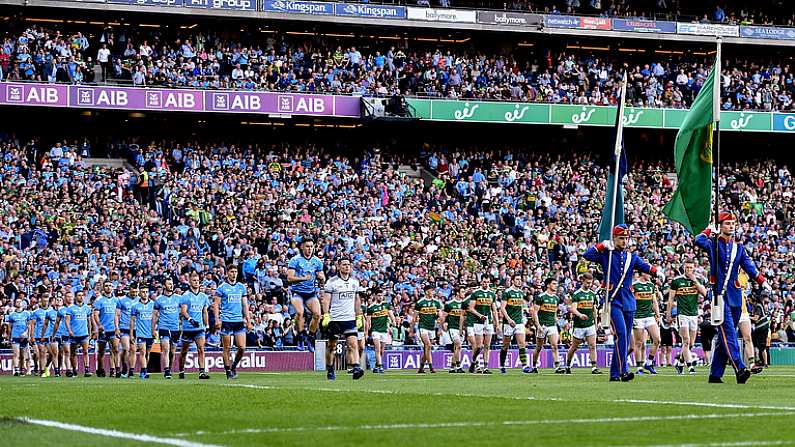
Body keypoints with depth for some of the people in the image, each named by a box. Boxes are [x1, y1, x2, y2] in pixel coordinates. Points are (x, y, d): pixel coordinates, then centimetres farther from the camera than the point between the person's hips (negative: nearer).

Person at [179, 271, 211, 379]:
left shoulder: (203, 296, 12)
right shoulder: (186, 295, -4)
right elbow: (183, 311, -13)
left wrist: (207, 326, 16)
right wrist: (190, 320, -29)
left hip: (200, 328, 3)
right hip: (188, 328, -3)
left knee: (201, 349, -11)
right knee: (184, 351, 9)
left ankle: (202, 372, -15)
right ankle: (181, 371, 25)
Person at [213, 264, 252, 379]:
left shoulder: (242, 287, 12)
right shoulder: (222, 287, 0)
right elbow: (216, 304, -1)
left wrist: (248, 320, 11)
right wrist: (217, 319, -11)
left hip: (239, 321, 4)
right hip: (226, 321, -4)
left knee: (242, 347, -3)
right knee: (227, 348, 0)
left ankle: (233, 366, 17)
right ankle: (228, 371, 8)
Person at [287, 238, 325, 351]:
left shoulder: (317, 261, 7)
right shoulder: (295, 260, -5)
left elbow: (322, 279, 11)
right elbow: (289, 278, -12)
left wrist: (321, 278, -14)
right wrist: (303, 278, -26)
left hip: (311, 292, 4)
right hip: (297, 291, -4)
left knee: (317, 314, -14)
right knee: (300, 312, -26)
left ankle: (310, 338, 3)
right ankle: (301, 337, -13)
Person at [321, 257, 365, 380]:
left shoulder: (354, 281, 11)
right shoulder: (332, 282, -3)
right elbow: (326, 300, -6)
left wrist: (359, 317, 14)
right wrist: (326, 316, -15)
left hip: (350, 319, 3)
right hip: (335, 319, -3)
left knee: (353, 344, -12)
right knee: (331, 346, 8)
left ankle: (356, 368, -22)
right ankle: (330, 370, 20)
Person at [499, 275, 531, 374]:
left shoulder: (521, 292, 12)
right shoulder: (507, 292, -7)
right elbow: (502, 308, -12)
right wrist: (509, 319, -22)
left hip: (519, 322, 5)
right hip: (509, 323, -5)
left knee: (522, 344, -8)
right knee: (505, 346, 4)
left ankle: (524, 366, -15)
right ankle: (502, 366, 17)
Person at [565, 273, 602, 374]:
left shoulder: (592, 294, 9)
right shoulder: (577, 294, -8)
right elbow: (573, 309, -18)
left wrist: (595, 323, 19)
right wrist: (580, 315, -38)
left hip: (590, 324, 4)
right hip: (579, 325, -4)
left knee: (592, 346, -7)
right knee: (574, 347, 7)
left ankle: (594, 368, -10)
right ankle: (568, 366, 25)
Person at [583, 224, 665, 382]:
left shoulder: (631, 256, 14)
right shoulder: (606, 254, 3)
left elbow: (645, 266, -2)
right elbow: (587, 255, -11)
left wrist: (657, 271, -21)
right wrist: (602, 245, -16)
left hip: (628, 302, 5)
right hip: (613, 301, -5)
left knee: (626, 338, 7)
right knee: (621, 334, -20)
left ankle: (614, 373, 15)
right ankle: (623, 370, -24)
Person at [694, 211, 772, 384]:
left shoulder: (739, 247, 15)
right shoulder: (714, 244, 0)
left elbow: (749, 267, 4)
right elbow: (698, 241, -21)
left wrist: (762, 281, -11)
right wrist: (709, 230, -4)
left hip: (735, 296, 6)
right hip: (719, 295, -6)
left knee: (725, 337, 8)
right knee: (728, 333, -17)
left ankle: (715, 374, 14)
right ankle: (739, 369, -29)